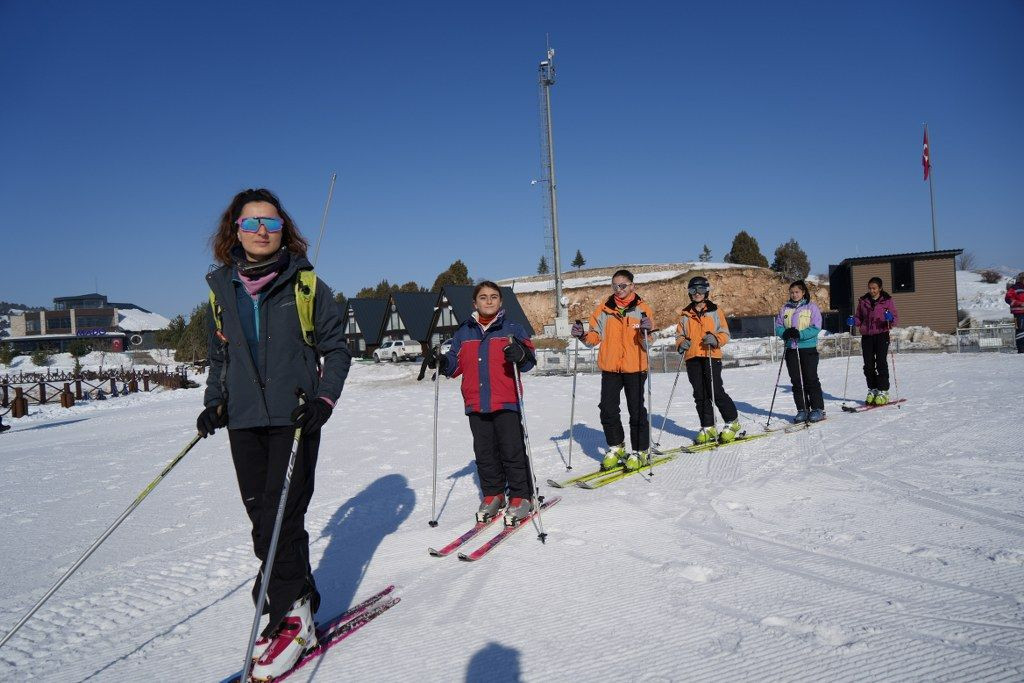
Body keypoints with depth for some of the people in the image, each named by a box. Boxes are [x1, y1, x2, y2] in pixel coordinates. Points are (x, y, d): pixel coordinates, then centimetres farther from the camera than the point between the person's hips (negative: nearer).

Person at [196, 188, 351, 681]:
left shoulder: (306, 284, -2)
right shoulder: (221, 289, 9)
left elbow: (336, 349, 2)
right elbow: (220, 355, 19)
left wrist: (325, 399, -11)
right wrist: (214, 403, 6)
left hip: (294, 417, -4)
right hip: (243, 420, 4)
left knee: (281, 516, -8)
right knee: (261, 518, 6)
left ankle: (290, 617, 8)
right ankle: (298, 595, 22)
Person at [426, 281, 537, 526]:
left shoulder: (512, 329, 2)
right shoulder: (463, 332, 12)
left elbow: (529, 359, -4)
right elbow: (456, 364, 15)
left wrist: (520, 355, -26)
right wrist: (441, 362, -4)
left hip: (506, 402, -4)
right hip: (476, 405, 4)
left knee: (513, 451, -2)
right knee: (485, 453, 11)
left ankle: (521, 497, 11)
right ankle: (492, 494, 24)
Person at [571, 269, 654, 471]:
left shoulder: (641, 308, -1)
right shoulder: (604, 309, 6)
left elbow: (646, 340, -5)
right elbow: (596, 336, 10)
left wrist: (646, 329, -26)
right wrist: (583, 335, -9)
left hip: (634, 367, -3)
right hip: (609, 367, 3)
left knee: (636, 411, 4)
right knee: (608, 409, 5)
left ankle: (640, 451, 16)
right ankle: (615, 448, 22)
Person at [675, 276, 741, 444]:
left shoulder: (715, 311, 6)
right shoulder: (686, 314, 15)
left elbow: (725, 334, 4)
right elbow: (679, 335, 18)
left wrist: (715, 339, -17)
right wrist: (681, 344, -3)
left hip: (711, 356, -4)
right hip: (692, 358, 4)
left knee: (715, 391, -9)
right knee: (700, 394, 5)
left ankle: (732, 422, 8)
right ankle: (708, 428, 14)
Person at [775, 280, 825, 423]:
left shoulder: (811, 307, -1)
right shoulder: (785, 308, 11)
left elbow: (816, 328, -10)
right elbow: (778, 326, 8)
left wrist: (800, 334, -22)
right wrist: (785, 333, -13)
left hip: (808, 348, -4)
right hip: (791, 349, 4)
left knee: (811, 379, -2)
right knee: (796, 381, 5)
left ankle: (818, 409, 7)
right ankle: (802, 410, 12)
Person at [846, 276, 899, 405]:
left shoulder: (887, 301, 2)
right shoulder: (863, 301, 11)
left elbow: (896, 318, -1)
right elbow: (859, 318, 17)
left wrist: (890, 318, -24)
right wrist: (853, 321, -5)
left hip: (881, 335, -3)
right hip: (866, 335, 3)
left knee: (881, 363, -8)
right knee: (868, 365, 3)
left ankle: (883, 391, -3)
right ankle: (872, 390, 15)